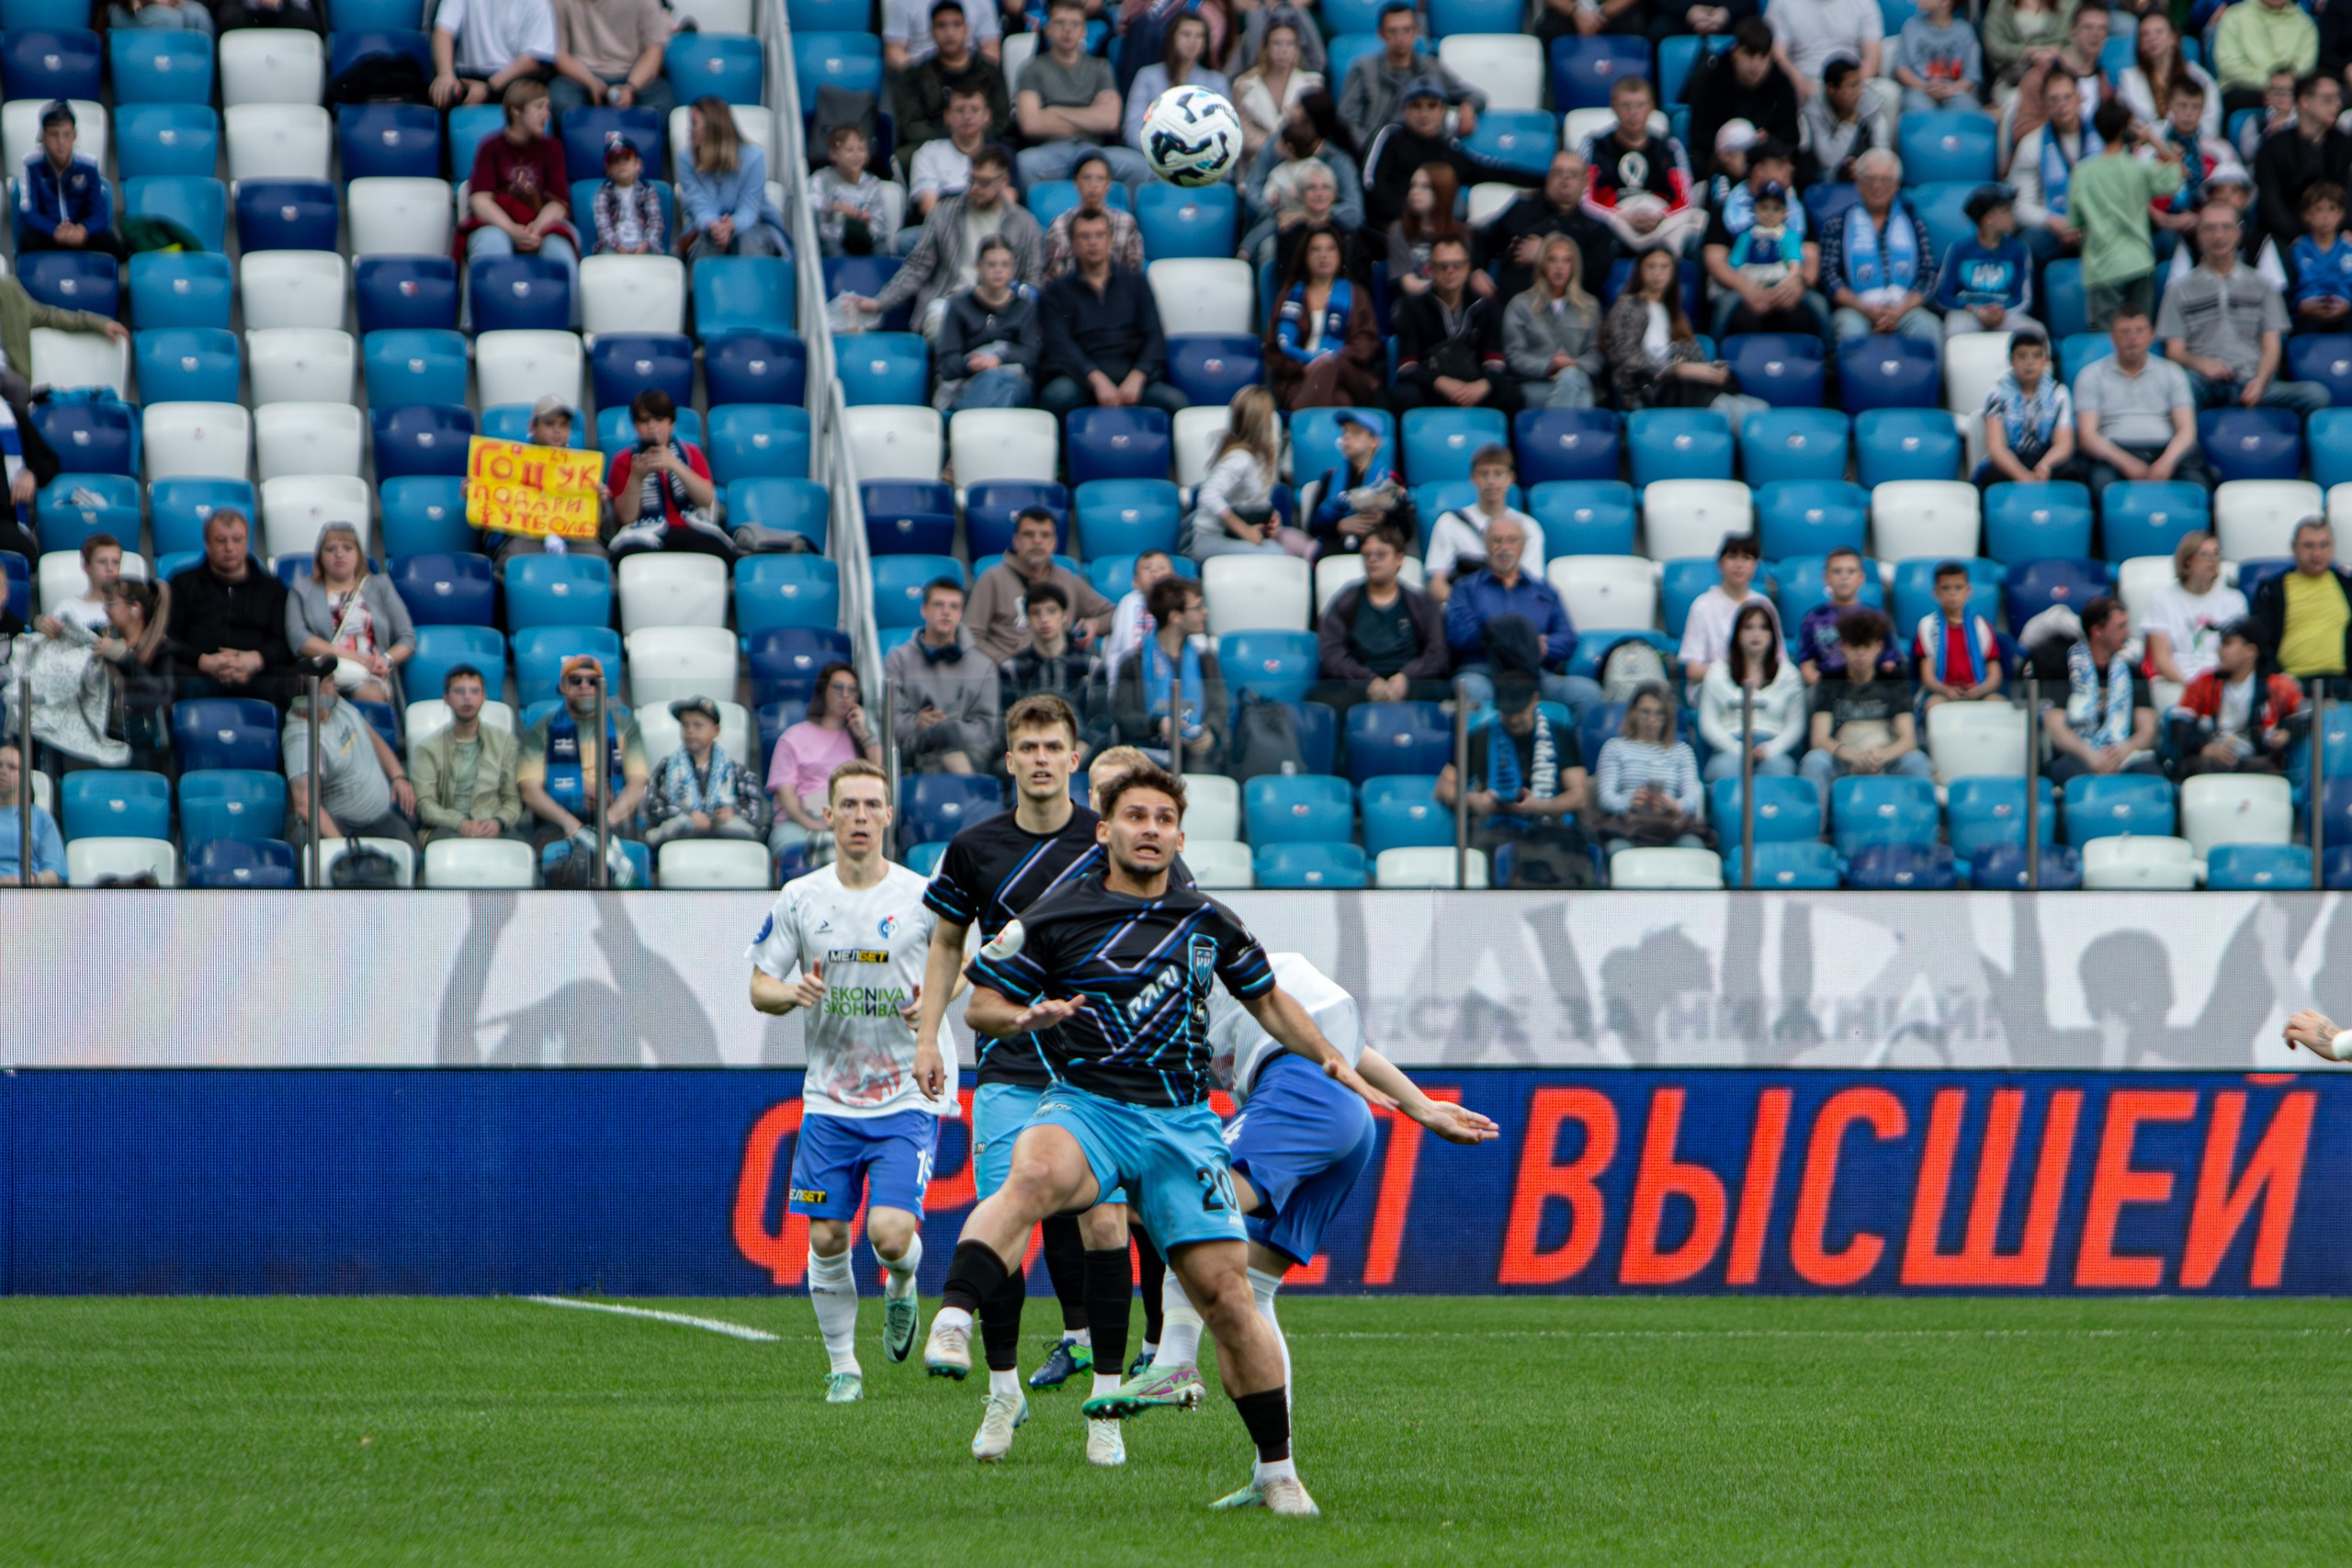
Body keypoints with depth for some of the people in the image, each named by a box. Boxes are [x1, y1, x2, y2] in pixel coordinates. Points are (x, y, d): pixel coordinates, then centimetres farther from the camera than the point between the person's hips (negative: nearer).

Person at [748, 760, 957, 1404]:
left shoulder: (923, 897, -4)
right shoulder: (800, 899, 2)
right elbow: (759, 986, 8)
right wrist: (791, 993, -15)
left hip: (908, 1096, -2)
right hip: (829, 1100, 2)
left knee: (890, 1234, -16)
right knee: (826, 1238, 0)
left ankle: (902, 1288, 20)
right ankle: (843, 1366, 17)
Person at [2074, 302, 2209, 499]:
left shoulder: (2171, 373, 19)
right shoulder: (2091, 375, 15)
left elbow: (2186, 430, 9)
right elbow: (2087, 435, 4)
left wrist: (2166, 462, -14)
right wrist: (2126, 463, -14)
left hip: (2166, 451, 2)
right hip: (2114, 453, -2)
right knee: (2102, 479, -39)